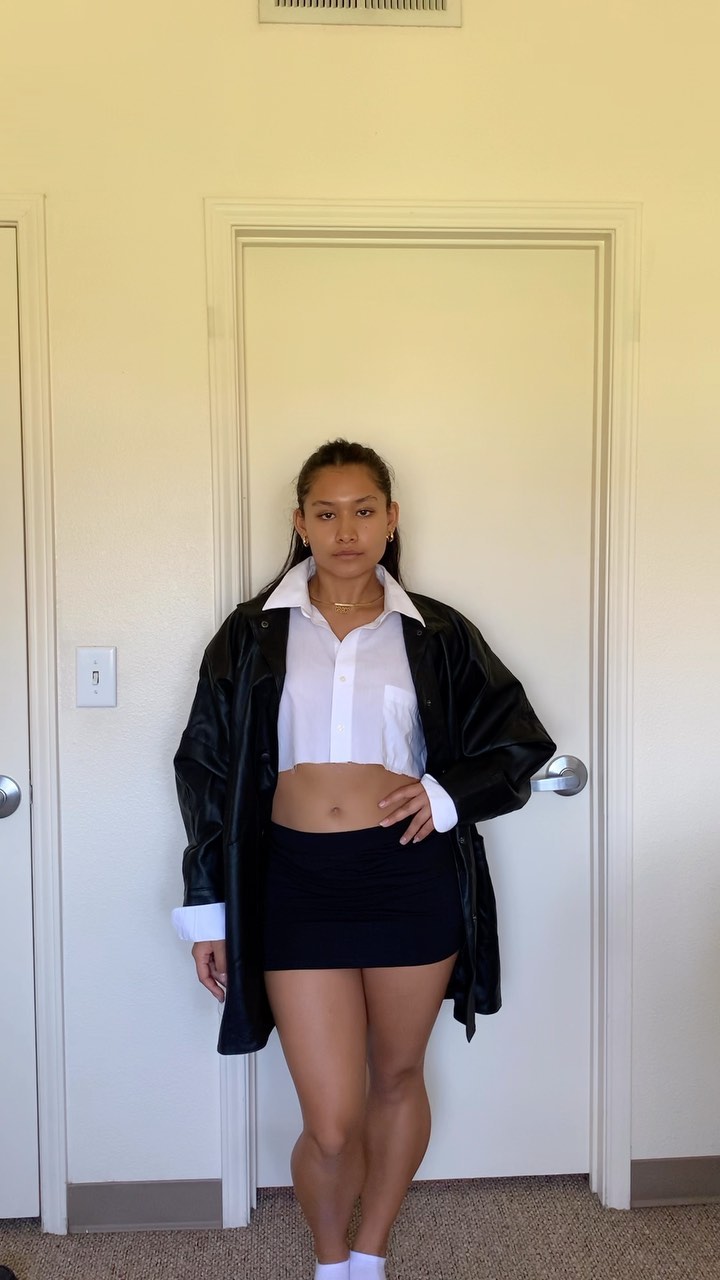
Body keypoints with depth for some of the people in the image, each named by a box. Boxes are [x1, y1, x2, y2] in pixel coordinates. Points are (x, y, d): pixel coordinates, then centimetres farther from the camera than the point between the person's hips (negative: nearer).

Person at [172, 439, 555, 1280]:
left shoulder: (435, 634, 1)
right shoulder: (254, 634, 1)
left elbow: (521, 743, 9)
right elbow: (207, 771, 5)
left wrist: (447, 794, -9)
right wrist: (207, 909, 5)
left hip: (412, 876, 1)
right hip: (297, 880, -1)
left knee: (398, 1080, 18)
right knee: (330, 1124, 1)